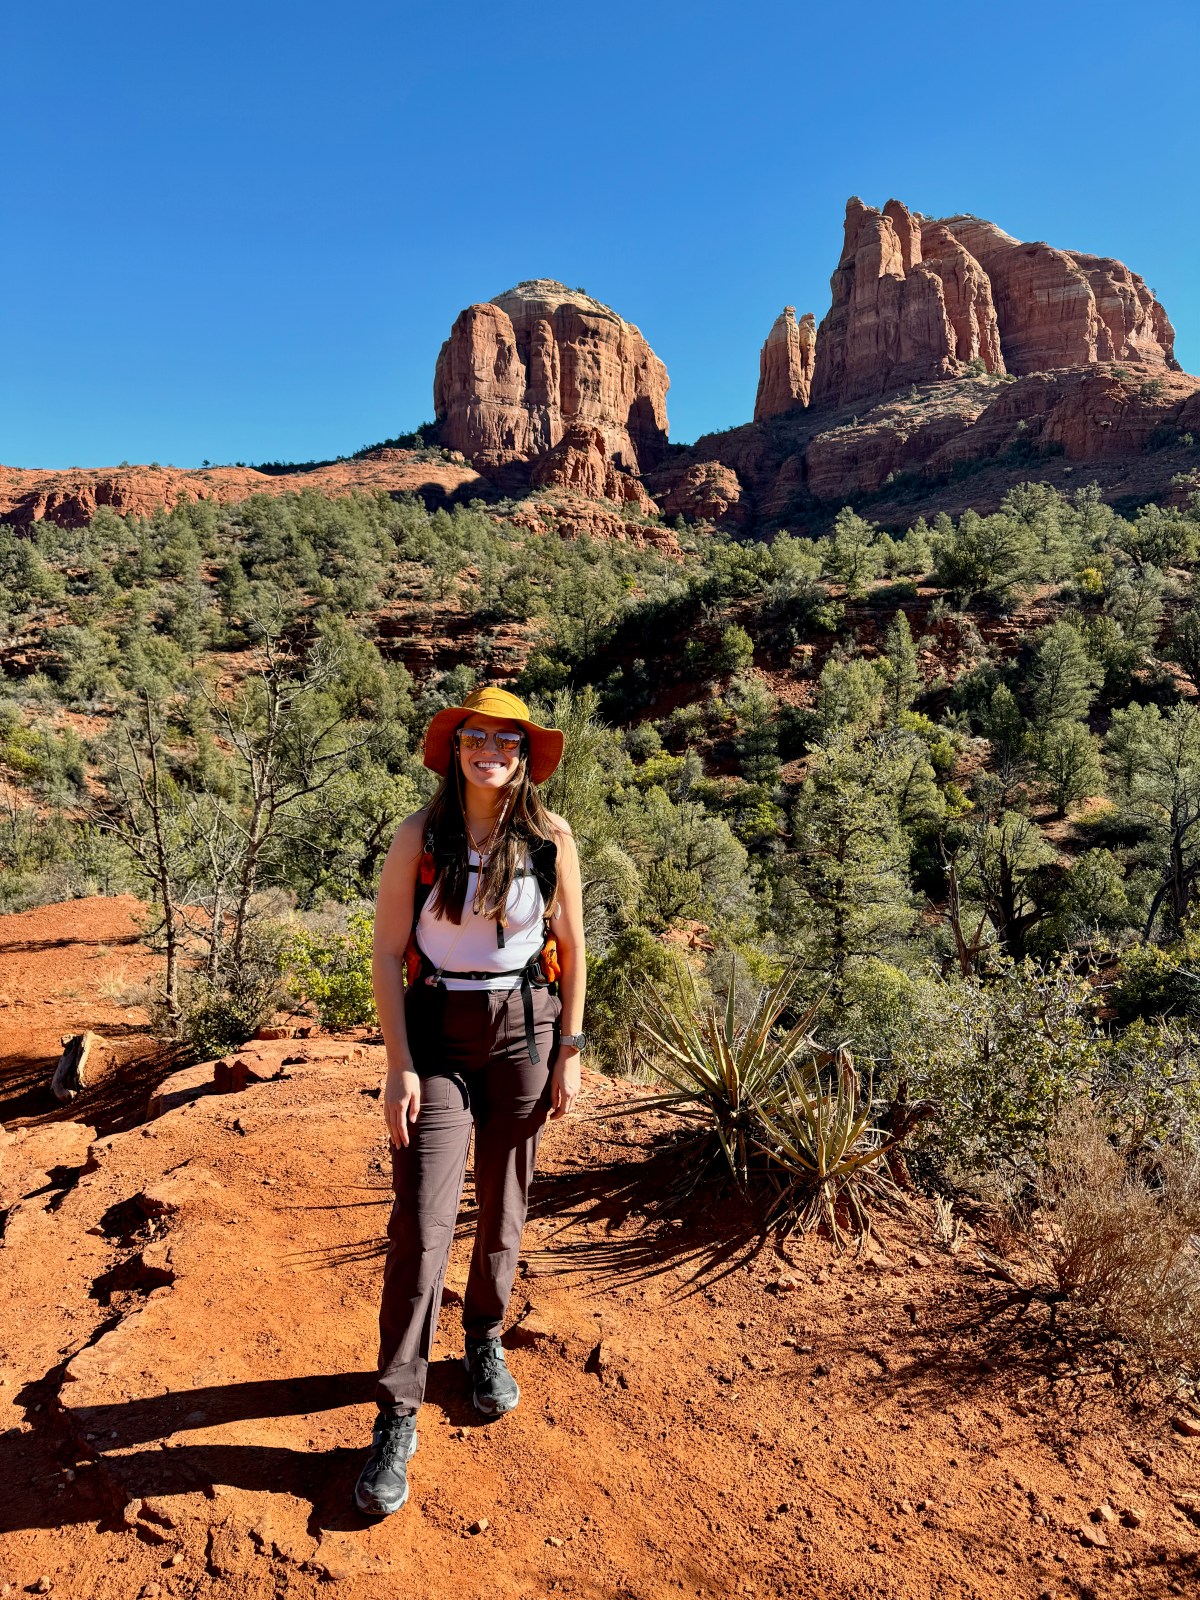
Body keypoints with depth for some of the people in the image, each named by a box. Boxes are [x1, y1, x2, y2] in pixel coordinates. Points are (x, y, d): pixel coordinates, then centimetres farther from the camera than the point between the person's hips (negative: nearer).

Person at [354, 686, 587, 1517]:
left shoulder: (551, 836, -5)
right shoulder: (420, 835, -9)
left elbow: (571, 949, 3)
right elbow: (387, 954, -6)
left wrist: (569, 1051, 1)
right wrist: (399, 1065, -10)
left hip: (523, 1029, 2)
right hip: (436, 1033, -1)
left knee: (505, 1206, 15)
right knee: (422, 1223, -4)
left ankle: (485, 1339, 42)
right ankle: (397, 1417, 12)